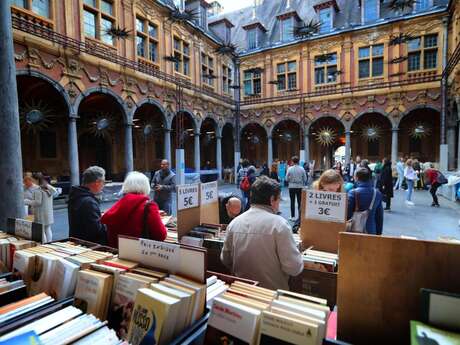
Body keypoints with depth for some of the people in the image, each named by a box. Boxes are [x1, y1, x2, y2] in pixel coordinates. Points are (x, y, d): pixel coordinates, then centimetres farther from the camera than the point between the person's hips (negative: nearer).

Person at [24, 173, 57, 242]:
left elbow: (37, 202, -18)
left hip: (41, 214, -8)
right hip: (49, 213, 8)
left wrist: (26, 201, -5)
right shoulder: (49, 187, 9)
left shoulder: (38, 189, -16)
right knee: (48, 230, 14)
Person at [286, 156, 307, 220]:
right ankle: (300, 216, 10)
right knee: (300, 202, 8)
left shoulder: (290, 169, -9)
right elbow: (305, 179, -1)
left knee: (292, 202, 7)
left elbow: (287, 179, -6)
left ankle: (293, 216, 11)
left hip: (292, 187, -1)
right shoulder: (302, 169, -5)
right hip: (300, 187, 1)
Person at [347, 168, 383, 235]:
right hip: (371, 231, 4)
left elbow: (348, 214, -13)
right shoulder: (377, 193, 0)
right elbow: (380, 216, 7)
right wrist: (379, 233, 16)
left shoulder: (353, 193, -15)